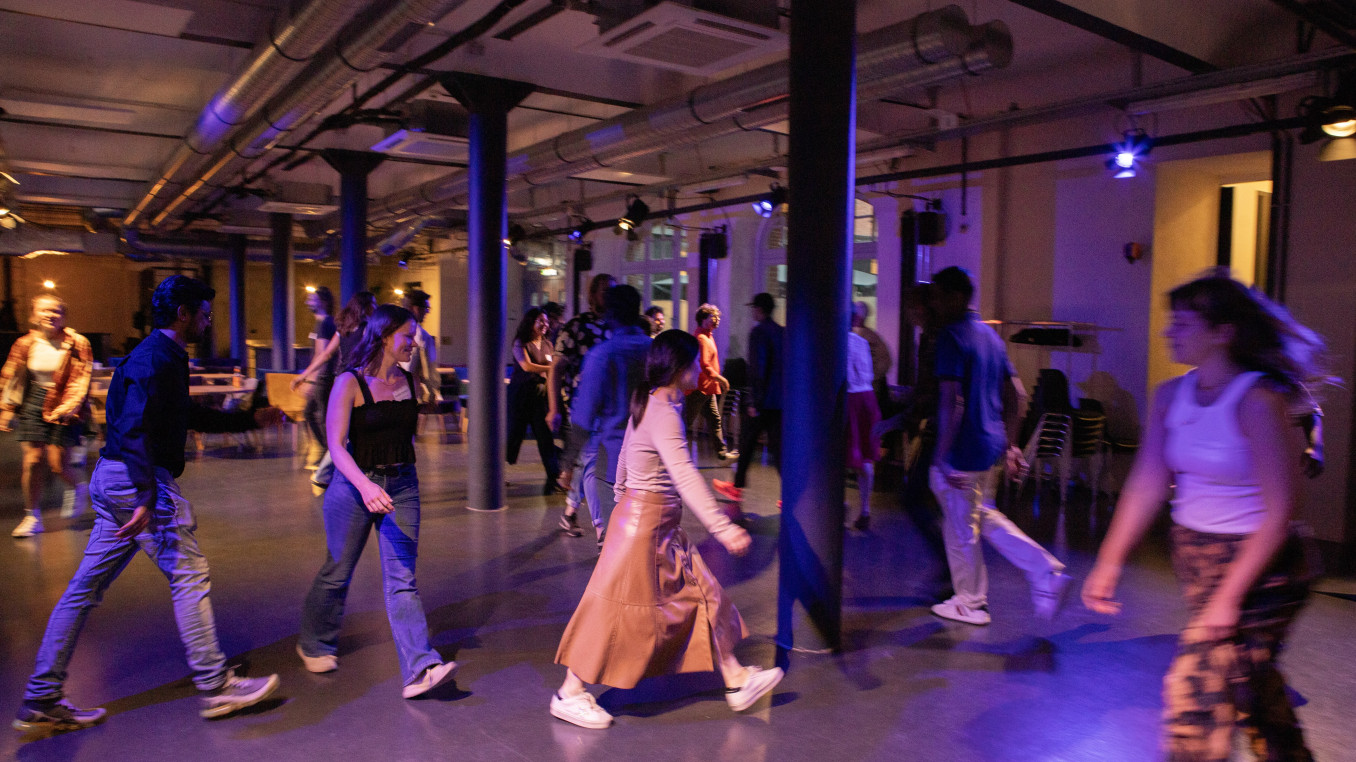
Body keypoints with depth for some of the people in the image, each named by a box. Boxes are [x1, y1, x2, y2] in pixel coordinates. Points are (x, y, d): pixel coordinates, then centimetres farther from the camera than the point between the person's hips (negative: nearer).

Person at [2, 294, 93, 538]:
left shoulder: (77, 344, -6)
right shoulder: (25, 344, 4)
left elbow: (82, 381, -10)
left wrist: (67, 407, -20)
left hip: (62, 407, -3)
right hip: (33, 404, 3)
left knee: (57, 462, -7)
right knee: (32, 459, -2)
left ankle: (77, 489, 28)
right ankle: (33, 517, 12)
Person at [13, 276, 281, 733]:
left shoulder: (163, 357, 19)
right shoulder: (156, 359, -14)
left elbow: (190, 417, 29)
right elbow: (136, 429, -25)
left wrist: (250, 419, 30)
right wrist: (147, 499, -30)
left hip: (114, 479, 11)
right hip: (136, 479, -11)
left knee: (87, 586, 12)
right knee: (189, 575, -4)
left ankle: (41, 701, 19)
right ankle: (215, 687, 3)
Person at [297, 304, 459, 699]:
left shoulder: (408, 381, 7)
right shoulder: (350, 383, -10)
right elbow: (337, 446, -18)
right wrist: (365, 485, -30)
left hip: (402, 486, 4)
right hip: (355, 484, -4)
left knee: (402, 579, -2)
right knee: (337, 574, 12)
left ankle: (420, 670, -7)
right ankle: (314, 645, 38)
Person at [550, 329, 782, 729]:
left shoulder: (649, 404, 7)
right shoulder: (664, 413, -23)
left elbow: (625, 454, 17)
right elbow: (684, 474, -34)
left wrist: (621, 495, 29)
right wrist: (721, 525, -40)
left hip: (660, 524, 10)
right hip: (644, 522, -10)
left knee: (704, 595, 14)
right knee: (621, 610, 2)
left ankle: (737, 681, 25)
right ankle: (570, 695, 17)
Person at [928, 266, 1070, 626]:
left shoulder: (951, 338, -16)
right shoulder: (990, 335, 11)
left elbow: (951, 404, -24)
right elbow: (1015, 394, 14)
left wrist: (941, 458, -20)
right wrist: (1009, 445, 18)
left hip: (964, 452, -9)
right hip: (991, 445, 9)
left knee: (961, 530, 7)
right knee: (983, 515, 24)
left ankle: (970, 604, 21)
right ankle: (1046, 571, 17)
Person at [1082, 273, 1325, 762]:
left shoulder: (1258, 401, -20)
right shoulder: (1171, 395, 1)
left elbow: (1280, 511, -21)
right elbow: (1146, 483, 1)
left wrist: (1228, 597, -22)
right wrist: (1109, 563, -3)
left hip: (1256, 567, -7)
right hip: (1192, 557, 7)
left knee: (1195, 694, -8)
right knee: (1250, 687, 23)